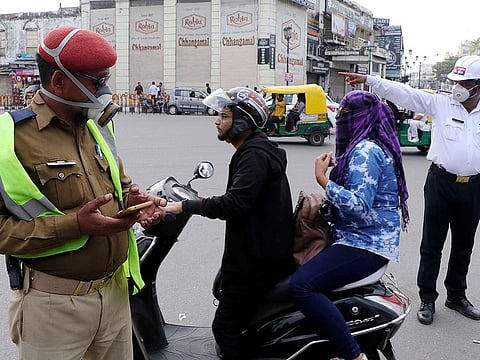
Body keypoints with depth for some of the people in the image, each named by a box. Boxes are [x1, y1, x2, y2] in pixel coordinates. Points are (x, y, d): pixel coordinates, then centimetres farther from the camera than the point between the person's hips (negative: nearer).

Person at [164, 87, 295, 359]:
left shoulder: (254, 155, -18)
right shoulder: (256, 149, 16)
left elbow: (235, 203, -30)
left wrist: (185, 206, -24)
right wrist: (210, 203, 13)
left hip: (256, 260, -11)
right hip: (261, 253, 11)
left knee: (226, 329, -5)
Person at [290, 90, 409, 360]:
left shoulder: (366, 150, -17)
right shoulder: (370, 146, 15)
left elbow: (359, 206, -26)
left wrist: (323, 179, -23)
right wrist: (338, 166, 12)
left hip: (365, 243, -12)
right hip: (366, 237, 12)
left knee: (302, 285, -26)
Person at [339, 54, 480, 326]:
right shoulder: (440, 104, -3)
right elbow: (403, 93, -9)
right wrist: (368, 80, -18)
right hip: (441, 181, -2)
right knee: (432, 244, 4)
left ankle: (457, 296, 32)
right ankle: (427, 299, 16)